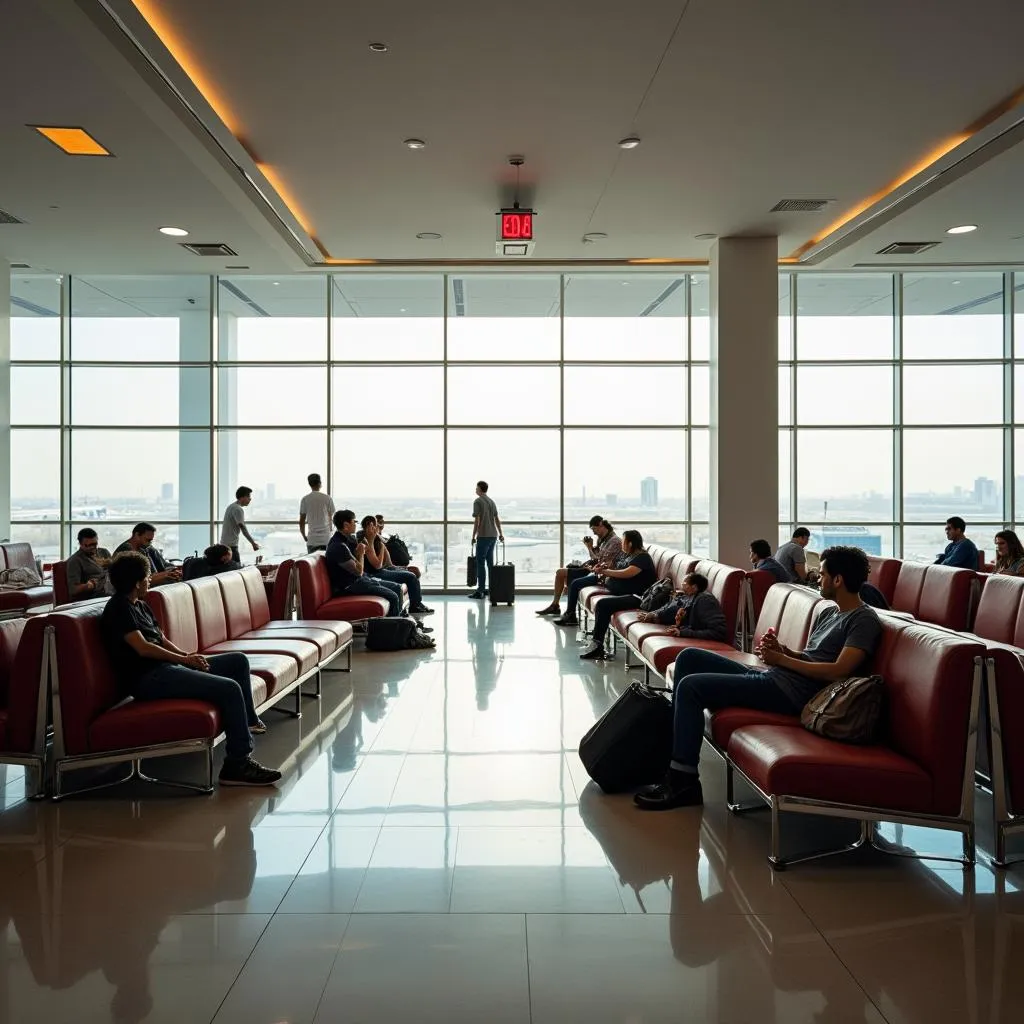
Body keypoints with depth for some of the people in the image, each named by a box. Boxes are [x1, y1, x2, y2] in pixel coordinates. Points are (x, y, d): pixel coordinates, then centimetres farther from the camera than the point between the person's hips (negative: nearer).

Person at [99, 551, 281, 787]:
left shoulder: (140, 606, 21)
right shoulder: (119, 608, -9)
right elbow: (142, 648, -18)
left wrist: (187, 656, 1)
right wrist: (184, 659, -13)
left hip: (164, 667, 10)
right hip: (148, 678, -10)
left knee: (238, 661, 10)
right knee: (229, 688, -25)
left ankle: (248, 719, 23)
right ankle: (237, 766, -23)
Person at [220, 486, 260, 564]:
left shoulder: (231, 506, 14)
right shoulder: (238, 509, -16)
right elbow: (243, 528, -20)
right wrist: (253, 543, -19)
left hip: (225, 543, 10)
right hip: (231, 545, -10)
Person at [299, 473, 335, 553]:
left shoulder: (305, 499, 1)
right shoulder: (328, 498, -1)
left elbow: (301, 522, 2)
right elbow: (331, 519, 2)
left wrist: (304, 537, 16)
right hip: (326, 539, 0)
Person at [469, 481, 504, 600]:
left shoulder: (478, 502, -7)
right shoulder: (491, 502, 15)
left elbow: (477, 520, -12)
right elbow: (497, 519, 16)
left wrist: (473, 536, -7)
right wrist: (500, 534, 22)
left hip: (483, 536, -7)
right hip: (493, 535, 7)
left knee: (480, 563, -4)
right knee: (490, 562, 13)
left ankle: (480, 591, -6)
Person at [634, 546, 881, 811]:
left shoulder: (864, 620, -7)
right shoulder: (830, 612, 22)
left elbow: (838, 670, -19)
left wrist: (781, 659, -12)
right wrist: (782, 650, 1)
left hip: (789, 691, -10)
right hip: (770, 676, 10)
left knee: (690, 686, -19)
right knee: (689, 657, 5)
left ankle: (684, 782, -13)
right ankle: (672, 753, 4)